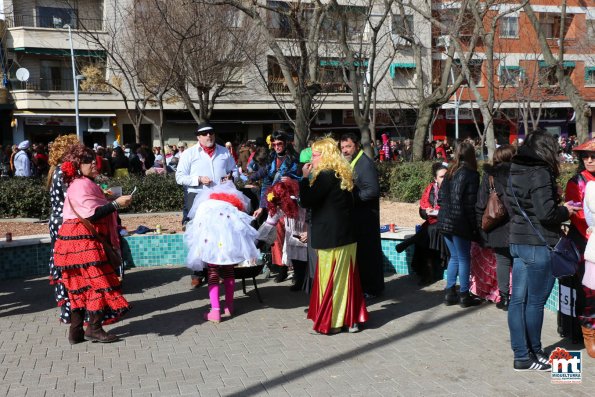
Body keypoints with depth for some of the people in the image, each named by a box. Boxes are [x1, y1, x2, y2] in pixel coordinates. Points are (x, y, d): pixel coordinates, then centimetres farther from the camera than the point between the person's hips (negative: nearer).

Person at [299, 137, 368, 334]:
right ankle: (351, 318, 21)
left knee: (331, 279, 1)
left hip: (332, 237, -9)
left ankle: (332, 322, 10)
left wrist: (306, 178, -7)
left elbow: (307, 201, -16)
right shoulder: (341, 174, 12)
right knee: (346, 277, 13)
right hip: (346, 236, 9)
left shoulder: (326, 175, -16)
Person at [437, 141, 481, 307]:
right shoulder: (471, 174, -10)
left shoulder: (449, 173, 10)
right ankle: (464, 296, 11)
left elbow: (440, 198, 11)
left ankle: (450, 294, 18)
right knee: (464, 259, 4)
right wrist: (474, 226, -8)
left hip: (445, 221, 7)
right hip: (460, 223, -7)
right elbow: (471, 203, -13)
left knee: (454, 257, 16)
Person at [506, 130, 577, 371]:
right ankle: (531, 356, 14)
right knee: (535, 302, 3)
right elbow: (546, 213, -21)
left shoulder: (516, 172, 11)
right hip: (538, 244, -8)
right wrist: (565, 211, -1)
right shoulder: (540, 173, -15)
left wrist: (559, 208, 15)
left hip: (517, 241, 8)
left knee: (518, 299, 10)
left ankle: (521, 354, 18)